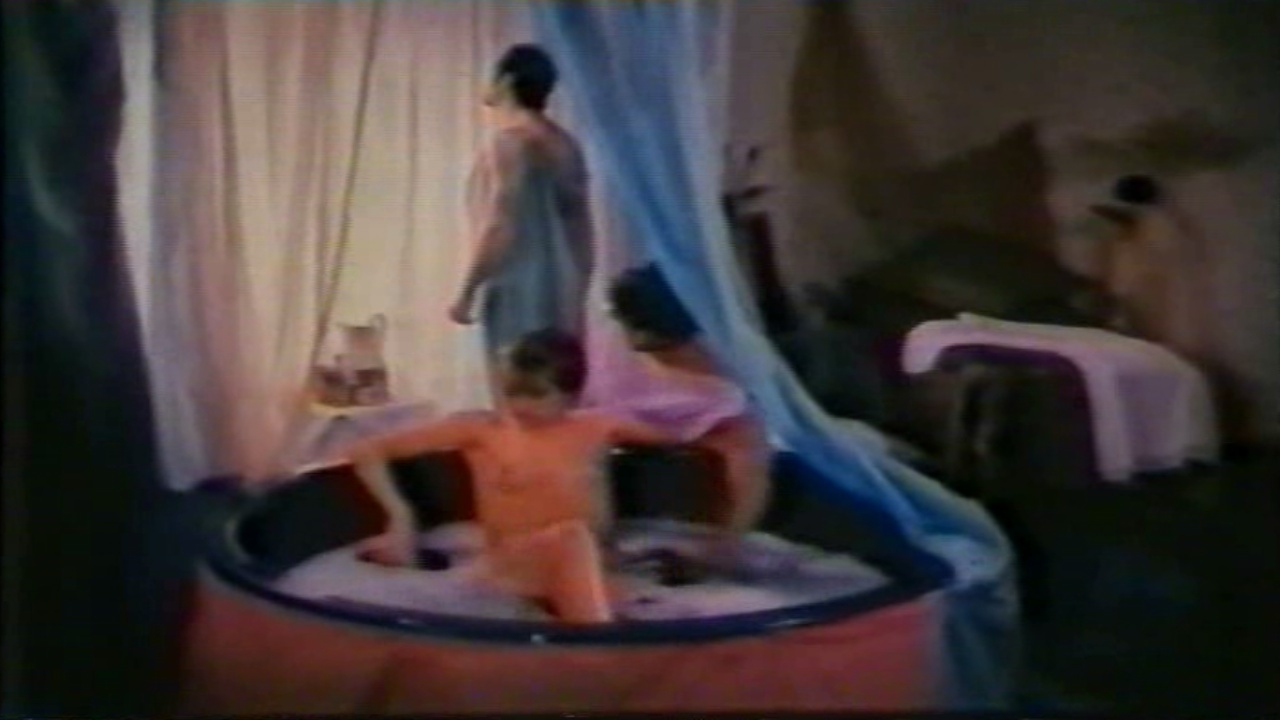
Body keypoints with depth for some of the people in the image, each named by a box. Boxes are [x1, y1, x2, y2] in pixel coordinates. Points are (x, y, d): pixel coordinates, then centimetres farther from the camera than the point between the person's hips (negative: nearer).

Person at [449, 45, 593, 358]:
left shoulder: (511, 142, -9)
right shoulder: (564, 145, 14)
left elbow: (499, 227, -16)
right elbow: (580, 230, 15)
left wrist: (467, 292, -11)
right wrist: (576, 298, 20)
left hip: (517, 293, -8)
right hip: (559, 292, 8)